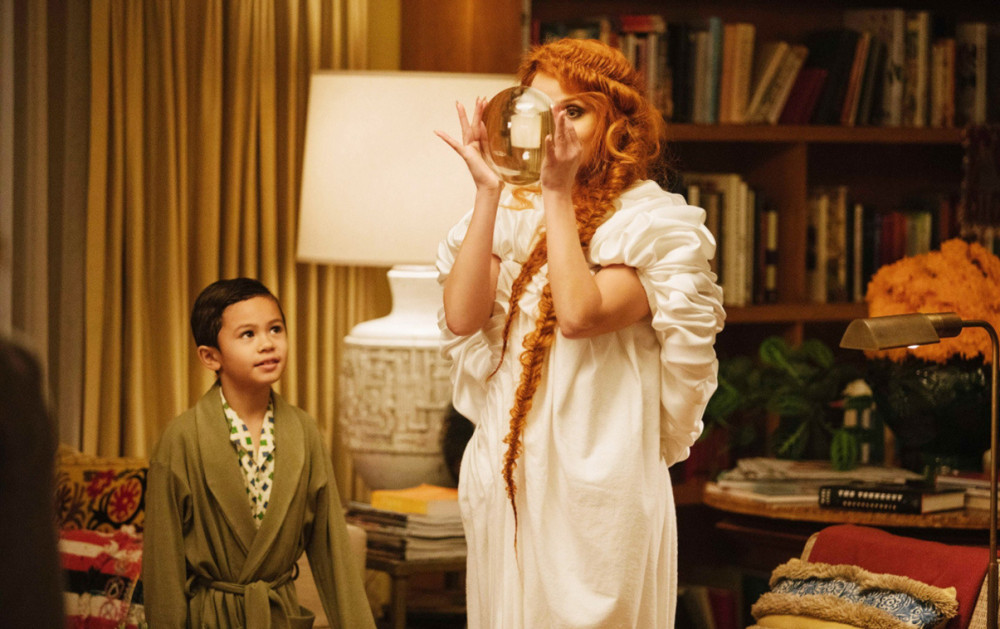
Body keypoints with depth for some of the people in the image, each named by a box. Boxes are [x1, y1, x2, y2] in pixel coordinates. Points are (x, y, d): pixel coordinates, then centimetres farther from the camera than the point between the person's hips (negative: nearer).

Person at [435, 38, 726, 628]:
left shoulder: (654, 222, -5)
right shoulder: (513, 213, 9)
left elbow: (580, 314, -20)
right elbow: (462, 316, -6)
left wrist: (560, 194, -15)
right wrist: (489, 190, -8)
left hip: (597, 483, -5)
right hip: (509, 479, 5)